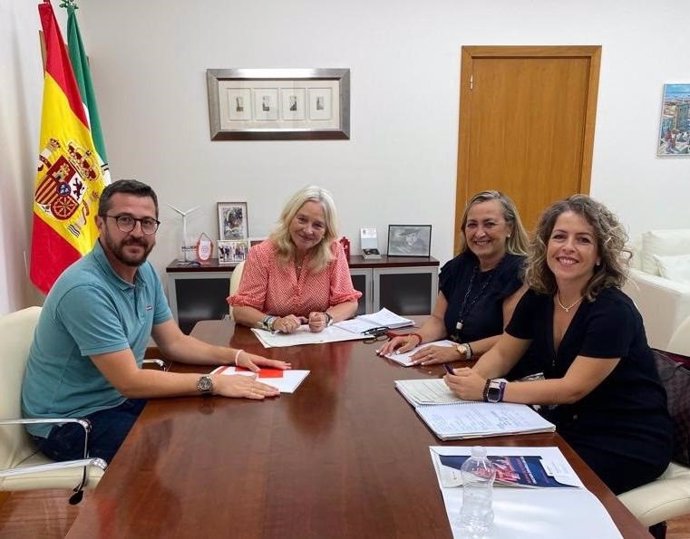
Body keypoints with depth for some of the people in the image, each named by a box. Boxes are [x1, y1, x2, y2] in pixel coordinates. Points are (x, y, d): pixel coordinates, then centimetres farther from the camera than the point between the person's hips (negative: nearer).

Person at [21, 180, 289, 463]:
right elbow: (129, 381, -28)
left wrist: (236, 356, -8)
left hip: (119, 398, 8)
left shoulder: (145, 273, 0)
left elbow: (174, 342, 6)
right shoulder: (85, 289, -28)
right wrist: (213, 382, -26)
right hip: (69, 420, -8)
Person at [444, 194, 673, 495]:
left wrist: (489, 390, -30)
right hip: (571, 426, 6)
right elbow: (502, 354, 5)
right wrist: (471, 380, -17)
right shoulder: (538, 298, -3)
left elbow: (572, 388, -26)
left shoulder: (613, 311, -23)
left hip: (630, 441, -6)